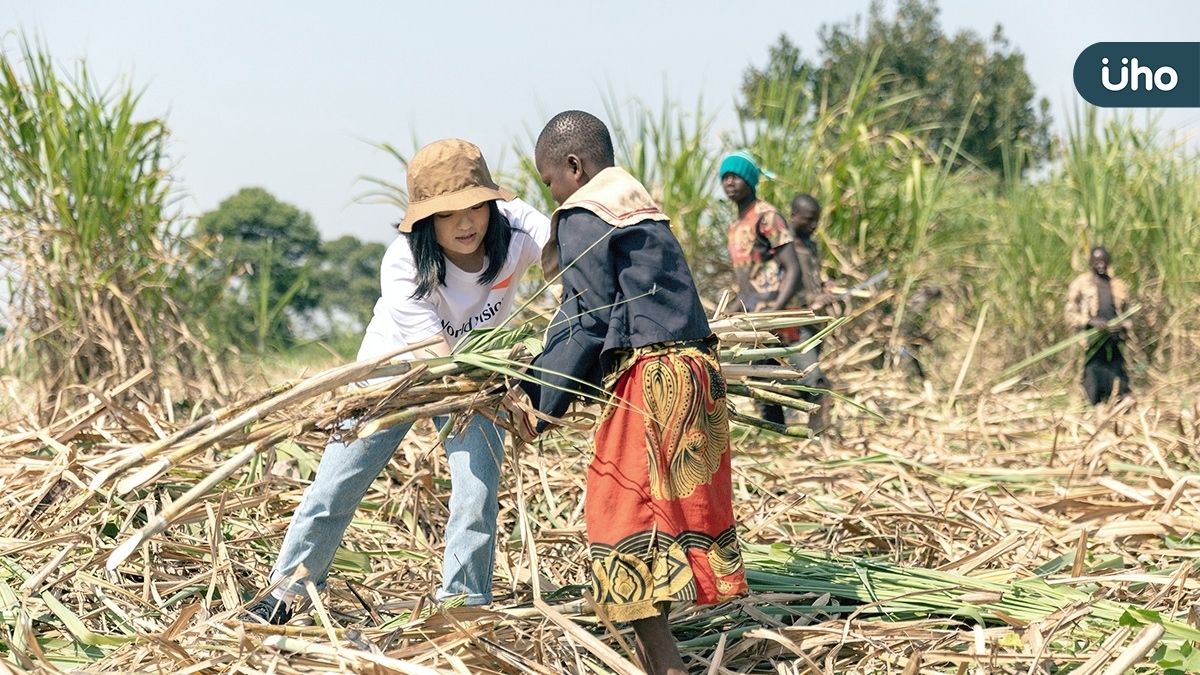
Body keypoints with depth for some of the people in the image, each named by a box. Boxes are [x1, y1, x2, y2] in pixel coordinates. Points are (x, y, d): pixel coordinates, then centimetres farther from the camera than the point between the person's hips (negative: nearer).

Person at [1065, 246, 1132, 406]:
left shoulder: (1119, 286, 13)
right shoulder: (1080, 285, 3)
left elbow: (1128, 316, 19)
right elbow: (1070, 315, 0)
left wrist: (1122, 325, -4)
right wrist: (1091, 322, -17)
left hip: (1115, 346, 3)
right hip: (1092, 345, -3)